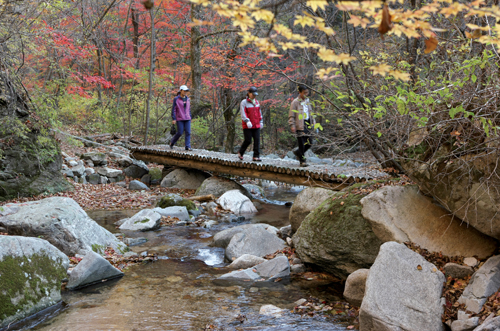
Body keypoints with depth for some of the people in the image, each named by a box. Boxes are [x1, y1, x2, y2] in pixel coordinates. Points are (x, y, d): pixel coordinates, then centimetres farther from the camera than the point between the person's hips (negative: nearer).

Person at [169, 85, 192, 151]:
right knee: (180, 133, -5)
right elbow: (174, 109, -7)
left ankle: (188, 147, -6)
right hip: (179, 119, -4)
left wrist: (190, 118, 12)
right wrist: (173, 119, -13)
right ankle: (172, 142, 20)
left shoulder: (187, 99, 10)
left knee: (188, 132, -7)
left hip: (187, 119, 4)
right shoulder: (176, 99, -6)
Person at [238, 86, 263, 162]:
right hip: (247, 126, -5)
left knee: (257, 140, -4)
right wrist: (247, 121, -26)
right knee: (248, 141, -5)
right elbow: (243, 113, -15)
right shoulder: (244, 102, -5)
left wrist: (261, 121, 19)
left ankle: (256, 156, -3)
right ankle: (240, 153, 18)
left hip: (256, 125, 5)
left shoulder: (256, 102, 15)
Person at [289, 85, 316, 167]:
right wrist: (292, 125, -14)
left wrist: (313, 122, 15)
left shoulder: (307, 101, 16)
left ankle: (298, 153, 28)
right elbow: (291, 115, -6)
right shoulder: (295, 102, -5)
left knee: (309, 142, 6)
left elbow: (310, 113, 24)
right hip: (300, 125, -7)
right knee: (302, 143, -6)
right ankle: (302, 161, 0)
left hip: (307, 124, 7)